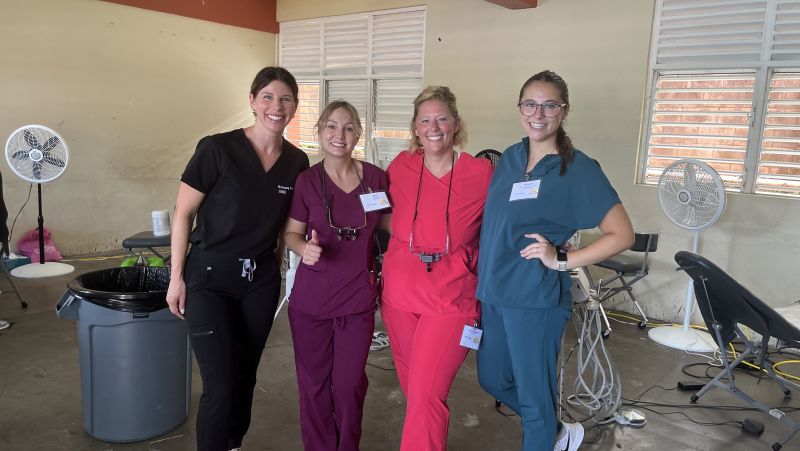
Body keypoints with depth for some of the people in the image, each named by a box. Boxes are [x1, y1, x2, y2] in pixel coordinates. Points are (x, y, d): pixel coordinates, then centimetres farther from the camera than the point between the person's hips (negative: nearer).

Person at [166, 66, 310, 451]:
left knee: (244, 377, 15)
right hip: (210, 278, -4)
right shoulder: (217, 149, -13)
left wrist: (276, 268, 7)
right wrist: (177, 278, -6)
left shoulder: (297, 162, 1)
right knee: (220, 386, -5)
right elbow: (183, 213, -7)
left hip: (261, 281, 4)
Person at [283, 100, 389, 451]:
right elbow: (291, 233, 2)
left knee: (350, 385, 10)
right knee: (314, 385, 11)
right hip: (311, 299, 0)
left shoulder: (376, 178, -2)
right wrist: (305, 248, -20)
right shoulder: (306, 181, -5)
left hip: (359, 299, 1)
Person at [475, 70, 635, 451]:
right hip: (493, 291, 7)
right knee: (492, 379, 21)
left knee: (533, 393, 8)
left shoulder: (579, 169, -12)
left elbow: (622, 235, -12)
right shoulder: (509, 158, 6)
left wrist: (561, 261, -17)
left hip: (536, 298, -7)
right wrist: (484, 279, 7)